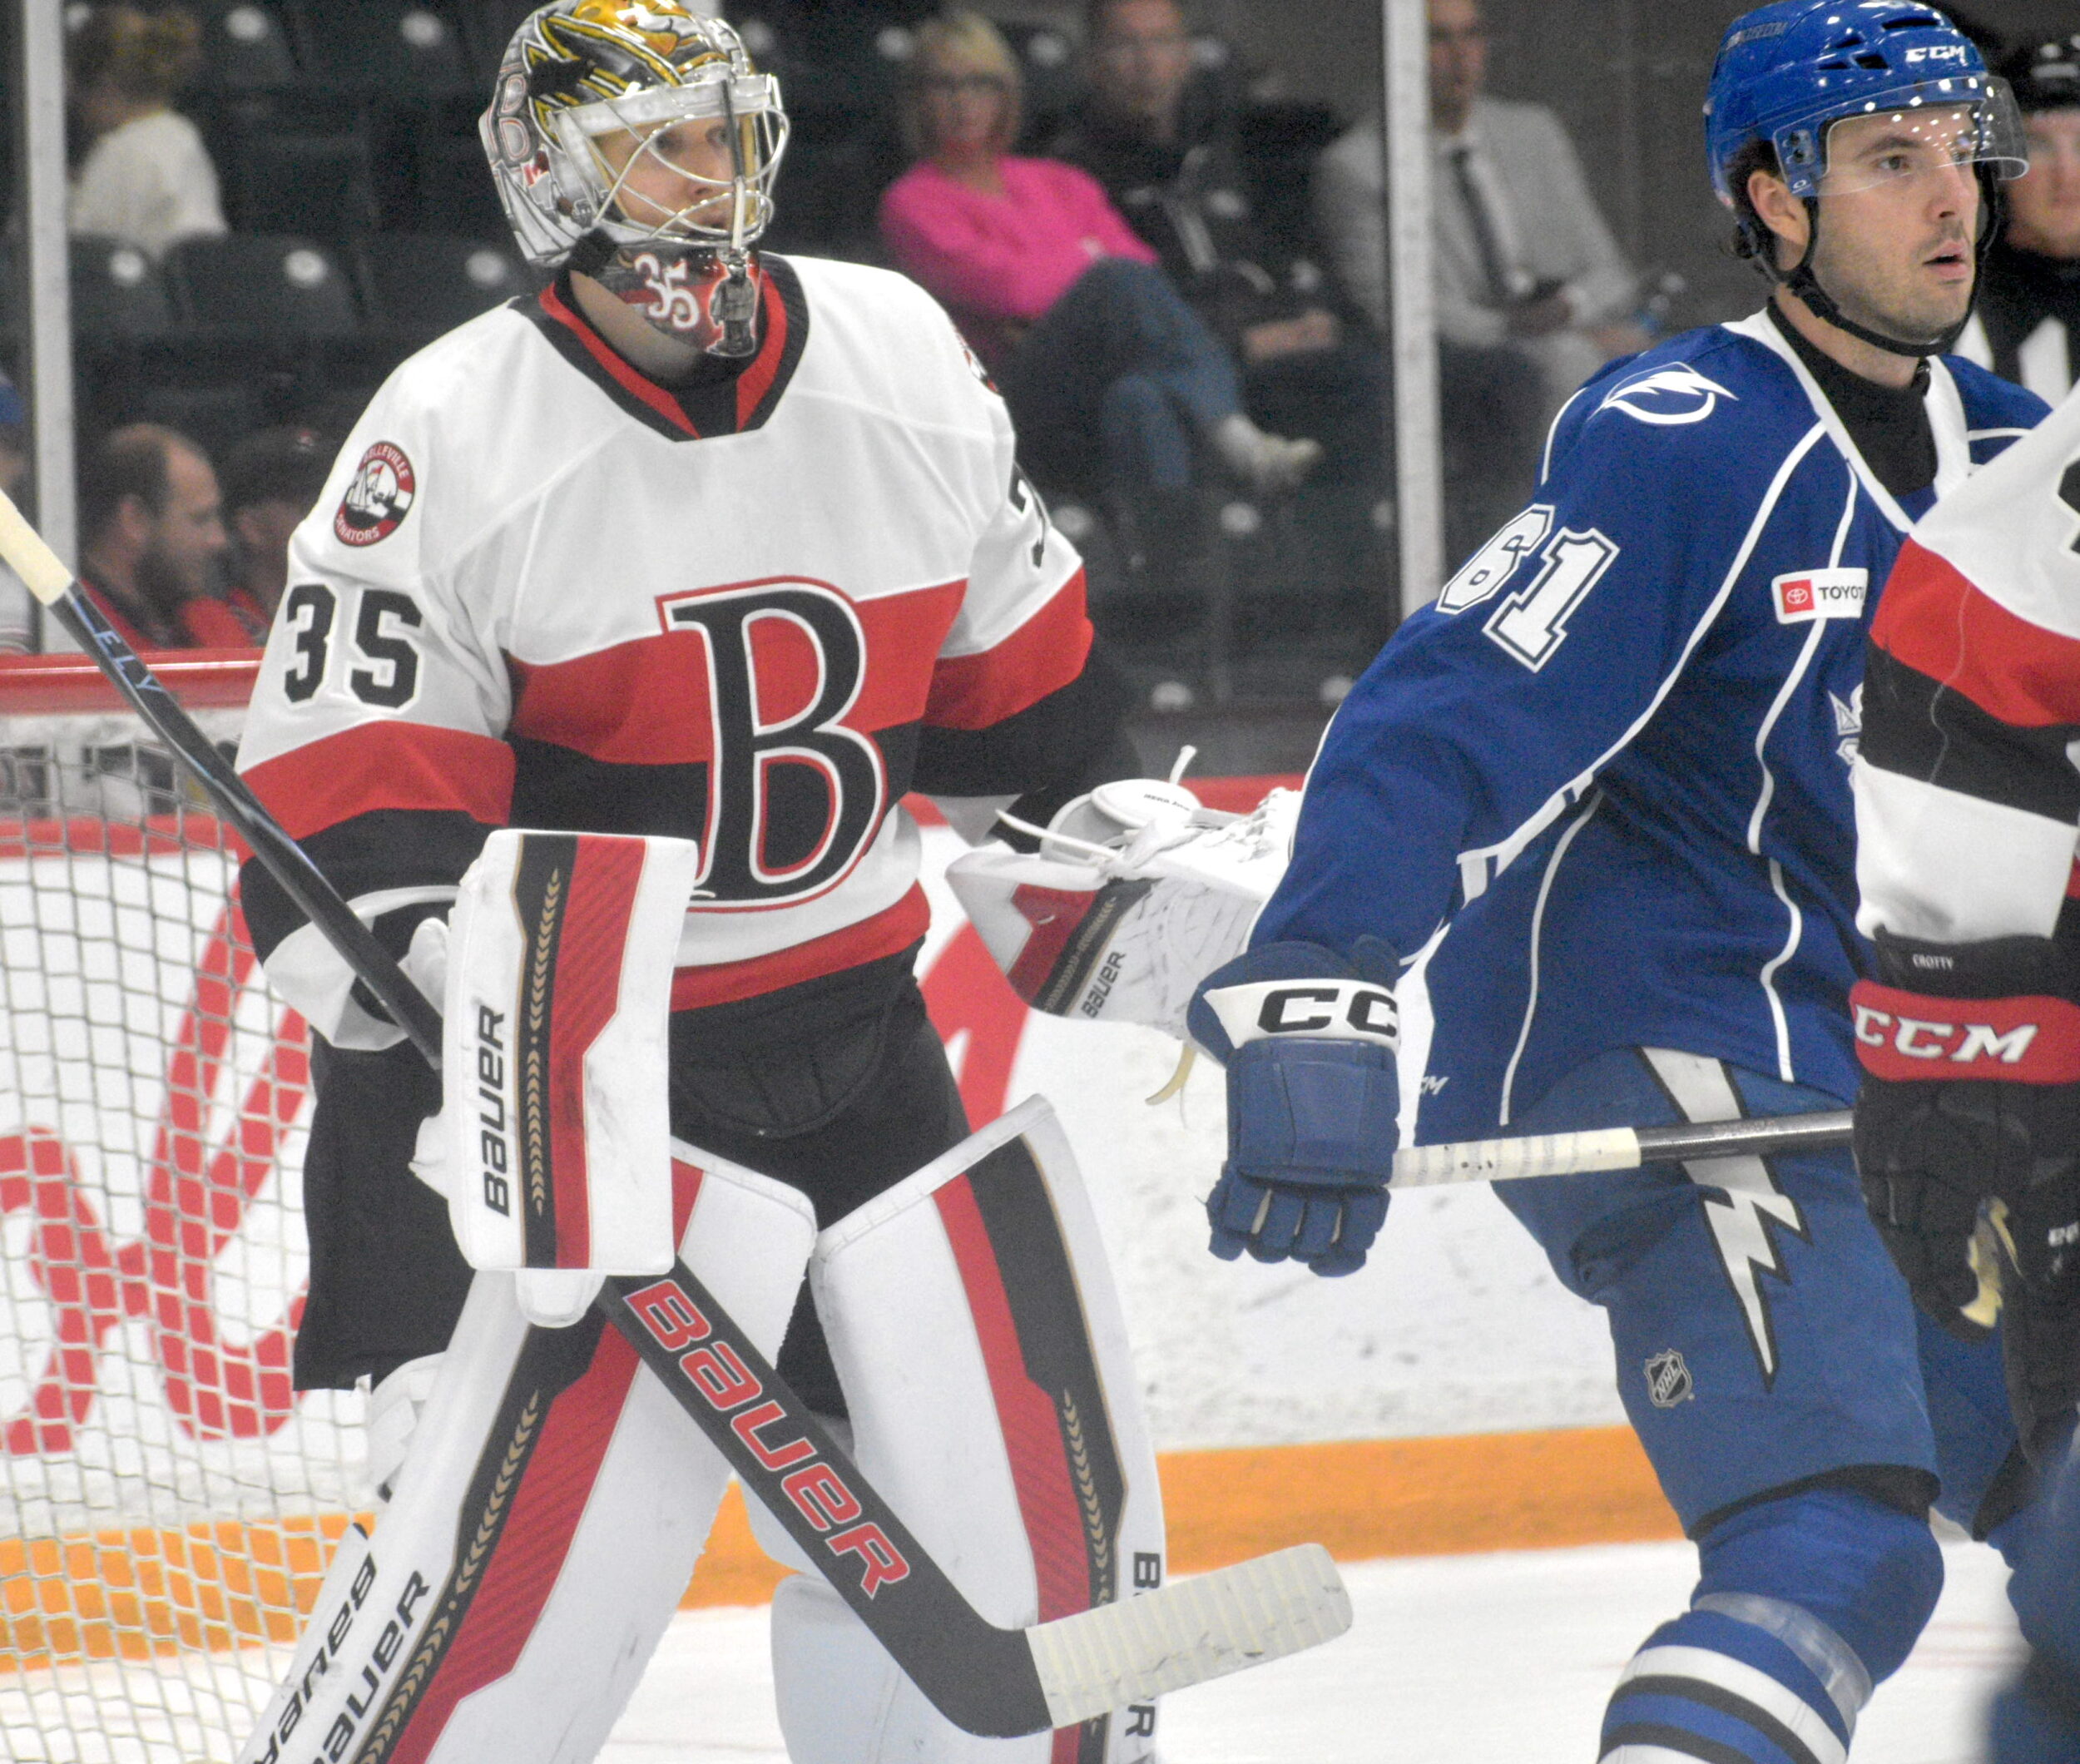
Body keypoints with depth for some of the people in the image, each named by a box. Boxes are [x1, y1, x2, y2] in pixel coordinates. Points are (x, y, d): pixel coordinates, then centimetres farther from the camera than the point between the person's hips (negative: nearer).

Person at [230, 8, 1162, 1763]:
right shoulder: (455, 436, -13)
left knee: (1014, 1459, 7)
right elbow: (340, 794, -14)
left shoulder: (901, 357, 2)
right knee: (532, 1511, -18)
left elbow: (1015, 674, 18)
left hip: (857, 1030, 6)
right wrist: (418, 960, -31)